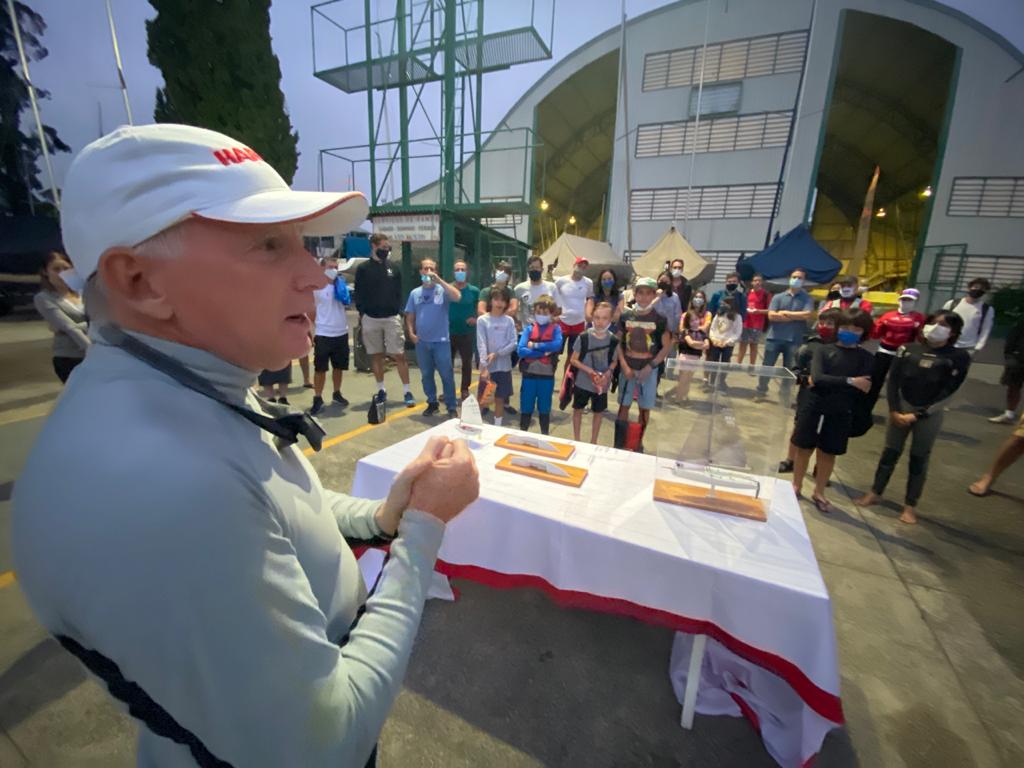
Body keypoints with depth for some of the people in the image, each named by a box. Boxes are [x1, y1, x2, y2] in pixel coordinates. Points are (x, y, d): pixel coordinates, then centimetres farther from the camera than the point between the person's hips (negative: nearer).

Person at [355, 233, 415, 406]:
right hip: (371, 319, 0)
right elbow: (359, 294, 2)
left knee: (399, 355, -5)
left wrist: (397, 310, 0)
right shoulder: (363, 268, 2)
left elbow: (399, 293, 11)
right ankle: (381, 390, 20)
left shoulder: (393, 268, 8)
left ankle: (407, 391, 0)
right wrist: (361, 314, -4)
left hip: (391, 318, 0)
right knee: (376, 355, 8)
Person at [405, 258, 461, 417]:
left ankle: (451, 407, 9)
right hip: (422, 342, 4)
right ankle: (432, 403, 28)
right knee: (426, 375, 13)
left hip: (441, 341, -4)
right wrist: (411, 333, -1)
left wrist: (439, 280, -21)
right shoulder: (415, 293, 9)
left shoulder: (443, 290, -2)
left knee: (447, 375, -1)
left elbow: (457, 296, -23)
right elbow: (410, 316, 13)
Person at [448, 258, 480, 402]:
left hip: (467, 333, 0)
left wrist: (476, 319, -12)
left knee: (467, 362, 7)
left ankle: (465, 390, 22)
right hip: (449, 332, 1)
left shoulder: (474, 291, -1)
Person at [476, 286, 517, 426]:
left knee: (500, 399, 11)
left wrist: (497, 354, -16)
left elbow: (514, 343, -3)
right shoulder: (482, 320, -3)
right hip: (488, 367, -2)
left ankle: (497, 427, 23)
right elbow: (481, 344, -10)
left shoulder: (509, 321, 4)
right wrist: (484, 366, -20)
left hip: (504, 366, 2)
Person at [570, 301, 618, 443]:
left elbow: (614, 361, 4)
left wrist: (607, 374, -15)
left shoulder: (613, 340, -8)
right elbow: (573, 360, -8)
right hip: (582, 382, -1)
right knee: (578, 409, 13)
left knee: (598, 412, 14)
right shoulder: (584, 337, -13)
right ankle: (576, 439, 33)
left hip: (602, 384, 1)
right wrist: (589, 370, -21)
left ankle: (593, 441, 33)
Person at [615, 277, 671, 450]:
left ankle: (639, 443, 27)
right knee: (624, 406, 5)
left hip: (648, 368, -1)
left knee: (644, 408, 9)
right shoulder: (626, 316, -1)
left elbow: (666, 347, -2)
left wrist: (650, 367, -12)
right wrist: (624, 366, -9)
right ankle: (618, 445, 15)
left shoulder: (659, 319, -5)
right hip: (628, 367, 1)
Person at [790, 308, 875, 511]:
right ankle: (796, 486, 26)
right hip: (813, 408, -1)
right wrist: (849, 381, -23)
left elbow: (863, 388, -11)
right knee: (804, 448, 9)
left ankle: (818, 493, 27)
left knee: (828, 453, 12)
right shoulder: (824, 349, -2)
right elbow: (817, 378, -17)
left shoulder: (865, 358, 1)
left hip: (841, 414, 1)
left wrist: (828, 382, -16)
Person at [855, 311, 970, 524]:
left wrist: (917, 415, -13)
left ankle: (910, 505, 19)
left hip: (929, 414, -1)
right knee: (890, 452, 9)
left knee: (919, 458, 7)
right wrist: (894, 410, -8)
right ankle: (875, 493, 22)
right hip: (900, 409, 1)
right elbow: (893, 380, 0)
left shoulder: (959, 357, -3)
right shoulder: (909, 349, 1)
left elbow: (947, 393, -7)